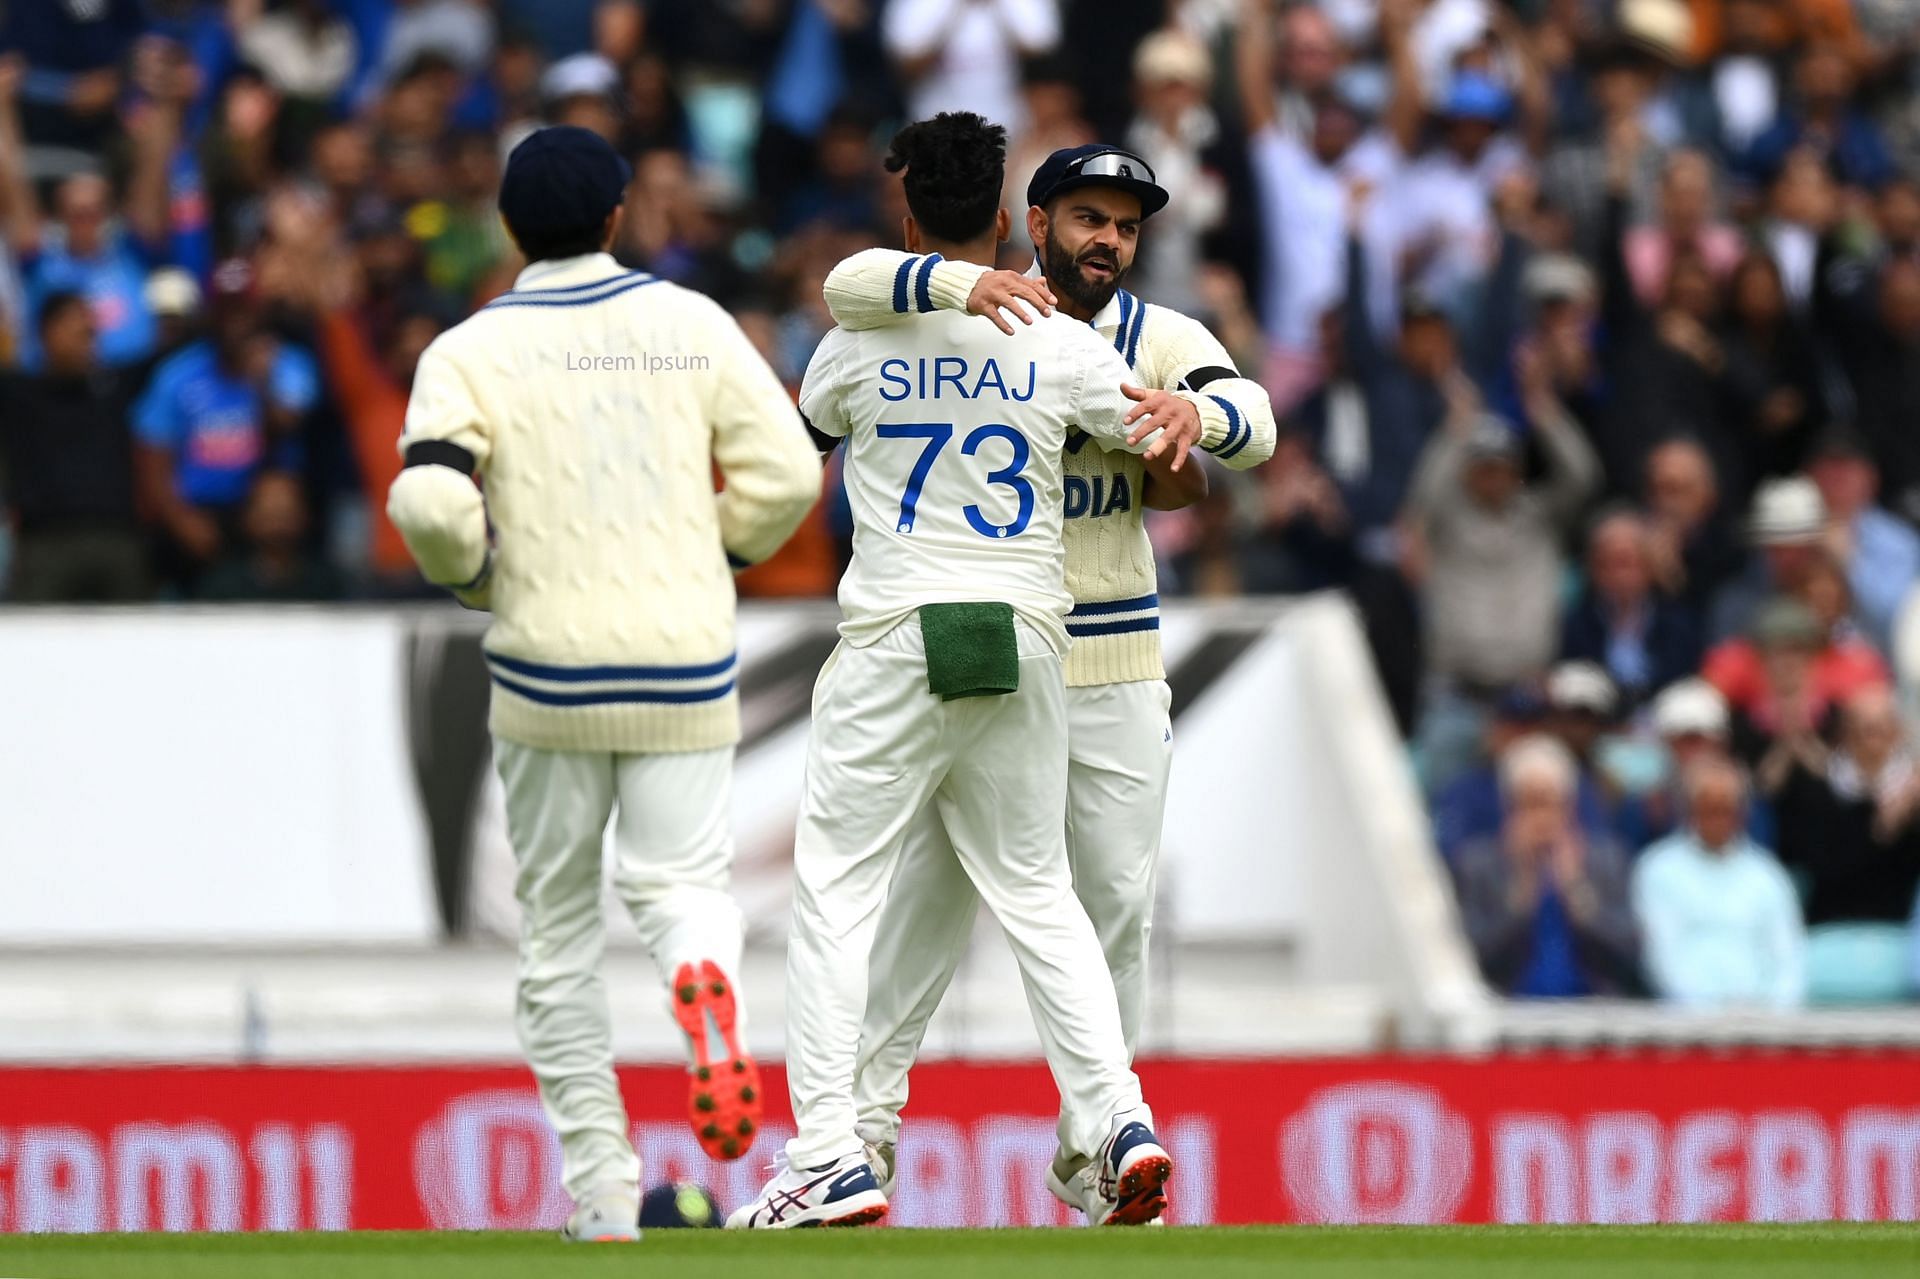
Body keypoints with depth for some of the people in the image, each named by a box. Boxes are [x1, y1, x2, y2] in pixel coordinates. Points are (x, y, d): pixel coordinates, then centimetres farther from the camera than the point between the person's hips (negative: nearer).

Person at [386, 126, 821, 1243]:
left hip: (548, 668, -1)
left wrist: (478, 571, 4)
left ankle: (603, 1192, 7)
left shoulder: (471, 351, -2)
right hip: (686, 664, 1)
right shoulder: (692, 324, 3)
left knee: (559, 919, 10)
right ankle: (705, 980, -32)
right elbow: (786, 473, -3)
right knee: (682, 876, 7)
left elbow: (429, 500, -17)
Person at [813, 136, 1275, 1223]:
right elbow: (851, 285, -20)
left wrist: (1195, 411, -38)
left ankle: (1092, 1146, 15)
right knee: (932, 883, -2)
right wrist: (961, 282, -38)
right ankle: (868, 1118, 4)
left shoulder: (1163, 340, 2)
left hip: (1114, 667, 2)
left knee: (1118, 899, 4)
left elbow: (1256, 428, -14)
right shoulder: (972, 313, -3)